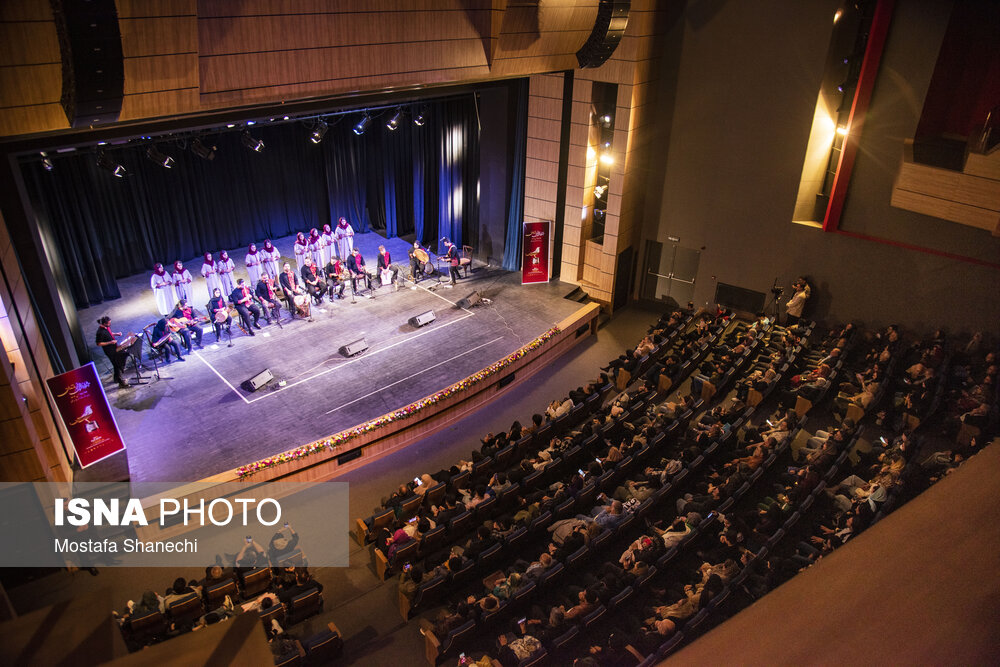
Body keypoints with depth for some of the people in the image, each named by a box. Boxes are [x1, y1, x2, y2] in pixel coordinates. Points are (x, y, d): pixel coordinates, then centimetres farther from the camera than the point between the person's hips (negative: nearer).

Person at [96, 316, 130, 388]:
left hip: (114, 348, 9)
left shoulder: (107, 327, -2)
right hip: (110, 351, -9)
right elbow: (99, 343, -22)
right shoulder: (100, 332, -28)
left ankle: (117, 378, 43)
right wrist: (110, 342, -26)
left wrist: (116, 334, 1)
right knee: (117, 365, -1)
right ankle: (121, 383, 10)